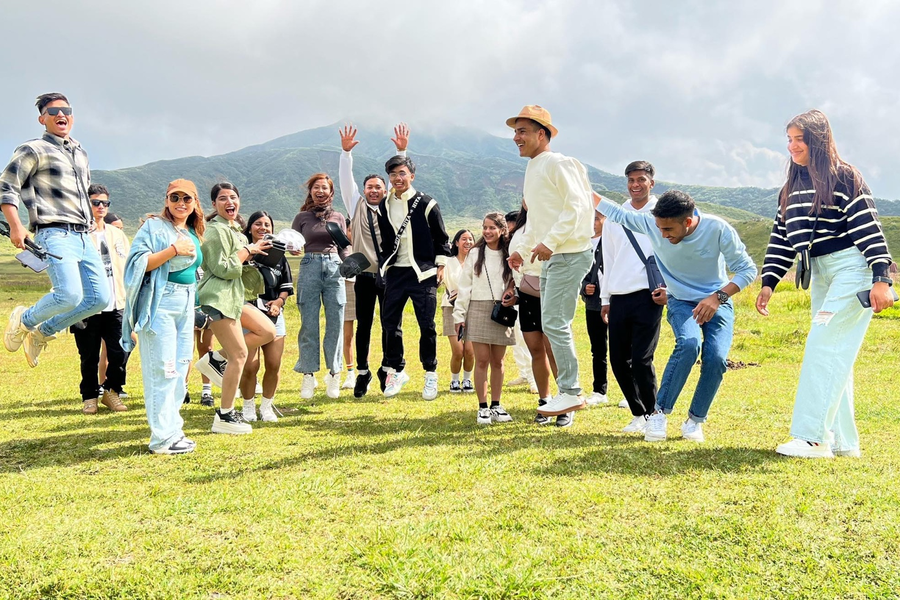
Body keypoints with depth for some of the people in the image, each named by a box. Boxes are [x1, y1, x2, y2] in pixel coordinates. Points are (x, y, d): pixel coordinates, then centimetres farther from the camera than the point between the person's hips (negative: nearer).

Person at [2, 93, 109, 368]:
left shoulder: (80, 153, 21)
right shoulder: (34, 150, 0)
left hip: (84, 237, 7)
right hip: (55, 234, -7)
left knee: (100, 298, 0)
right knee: (70, 295, -22)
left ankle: (44, 332, 18)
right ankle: (24, 321, 9)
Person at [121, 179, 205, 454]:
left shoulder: (194, 233, 16)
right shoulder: (154, 226, -4)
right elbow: (139, 263, -14)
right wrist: (174, 249, -18)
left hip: (186, 304, 7)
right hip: (160, 302, -7)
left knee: (180, 369, 9)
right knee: (162, 369, -7)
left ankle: (173, 429, 18)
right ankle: (163, 438, -2)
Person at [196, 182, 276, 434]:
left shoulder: (233, 228, 17)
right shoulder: (217, 230, -13)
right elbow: (222, 268, -20)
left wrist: (251, 250, 8)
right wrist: (248, 251, -11)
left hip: (233, 296, 10)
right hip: (218, 298, -10)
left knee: (268, 331, 8)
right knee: (239, 354, -8)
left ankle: (216, 359, 10)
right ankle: (225, 416, 1)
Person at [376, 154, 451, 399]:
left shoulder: (427, 204, -3)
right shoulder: (383, 207, 9)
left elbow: (442, 239, 2)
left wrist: (440, 266, -2)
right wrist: (383, 267, 14)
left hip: (423, 273, -4)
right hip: (395, 273, 4)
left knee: (427, 325, -1)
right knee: (389, 322, 4)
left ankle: (431, 374, 12)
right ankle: (396, 370, 18)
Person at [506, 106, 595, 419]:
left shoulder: (558, 164, -10)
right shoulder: (532, 170, 19)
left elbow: (578, 206, -19)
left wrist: (550, 241, -23)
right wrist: (521, 249, 20)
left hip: (569, 254, -10)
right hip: (550, 256, 10)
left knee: (554, 323, -11)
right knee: (554, 325, 10)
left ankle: (570, 393, -3)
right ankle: (567, 392, 17)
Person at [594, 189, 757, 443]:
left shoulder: (718, 229, -24)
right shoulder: (651, 223, -18)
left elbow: (747, 269, -18)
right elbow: (618, 214, -2)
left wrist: (718, 297, -31)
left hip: (717, 303, 0)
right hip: (681, 302, 0)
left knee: (716, 357, -24)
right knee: (689, 344, -32)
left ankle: (695, 420, -4)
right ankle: (659, 413, -21)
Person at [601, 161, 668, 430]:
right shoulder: (615, 217, 15)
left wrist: (668, 289, -12)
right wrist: (605, 298, 16)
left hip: (648, 296, -5)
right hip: (619, 298, 5)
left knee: (641, 359, -10)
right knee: (618, 360, 4)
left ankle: (653, 415, 8)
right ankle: (638, 414, 20)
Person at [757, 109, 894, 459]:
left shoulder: (843, 177, -8)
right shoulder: (792, 188, 13)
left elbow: (869, 227, -13)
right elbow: (782, 238, 13)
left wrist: (881, 279, -19)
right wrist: (768, 282, 6)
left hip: (852, 269, -8)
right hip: (821, 273, 8)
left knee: (823, 345, -15)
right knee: (832, 355, 6)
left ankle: (813, 437, -13)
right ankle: (842, 442, 12)